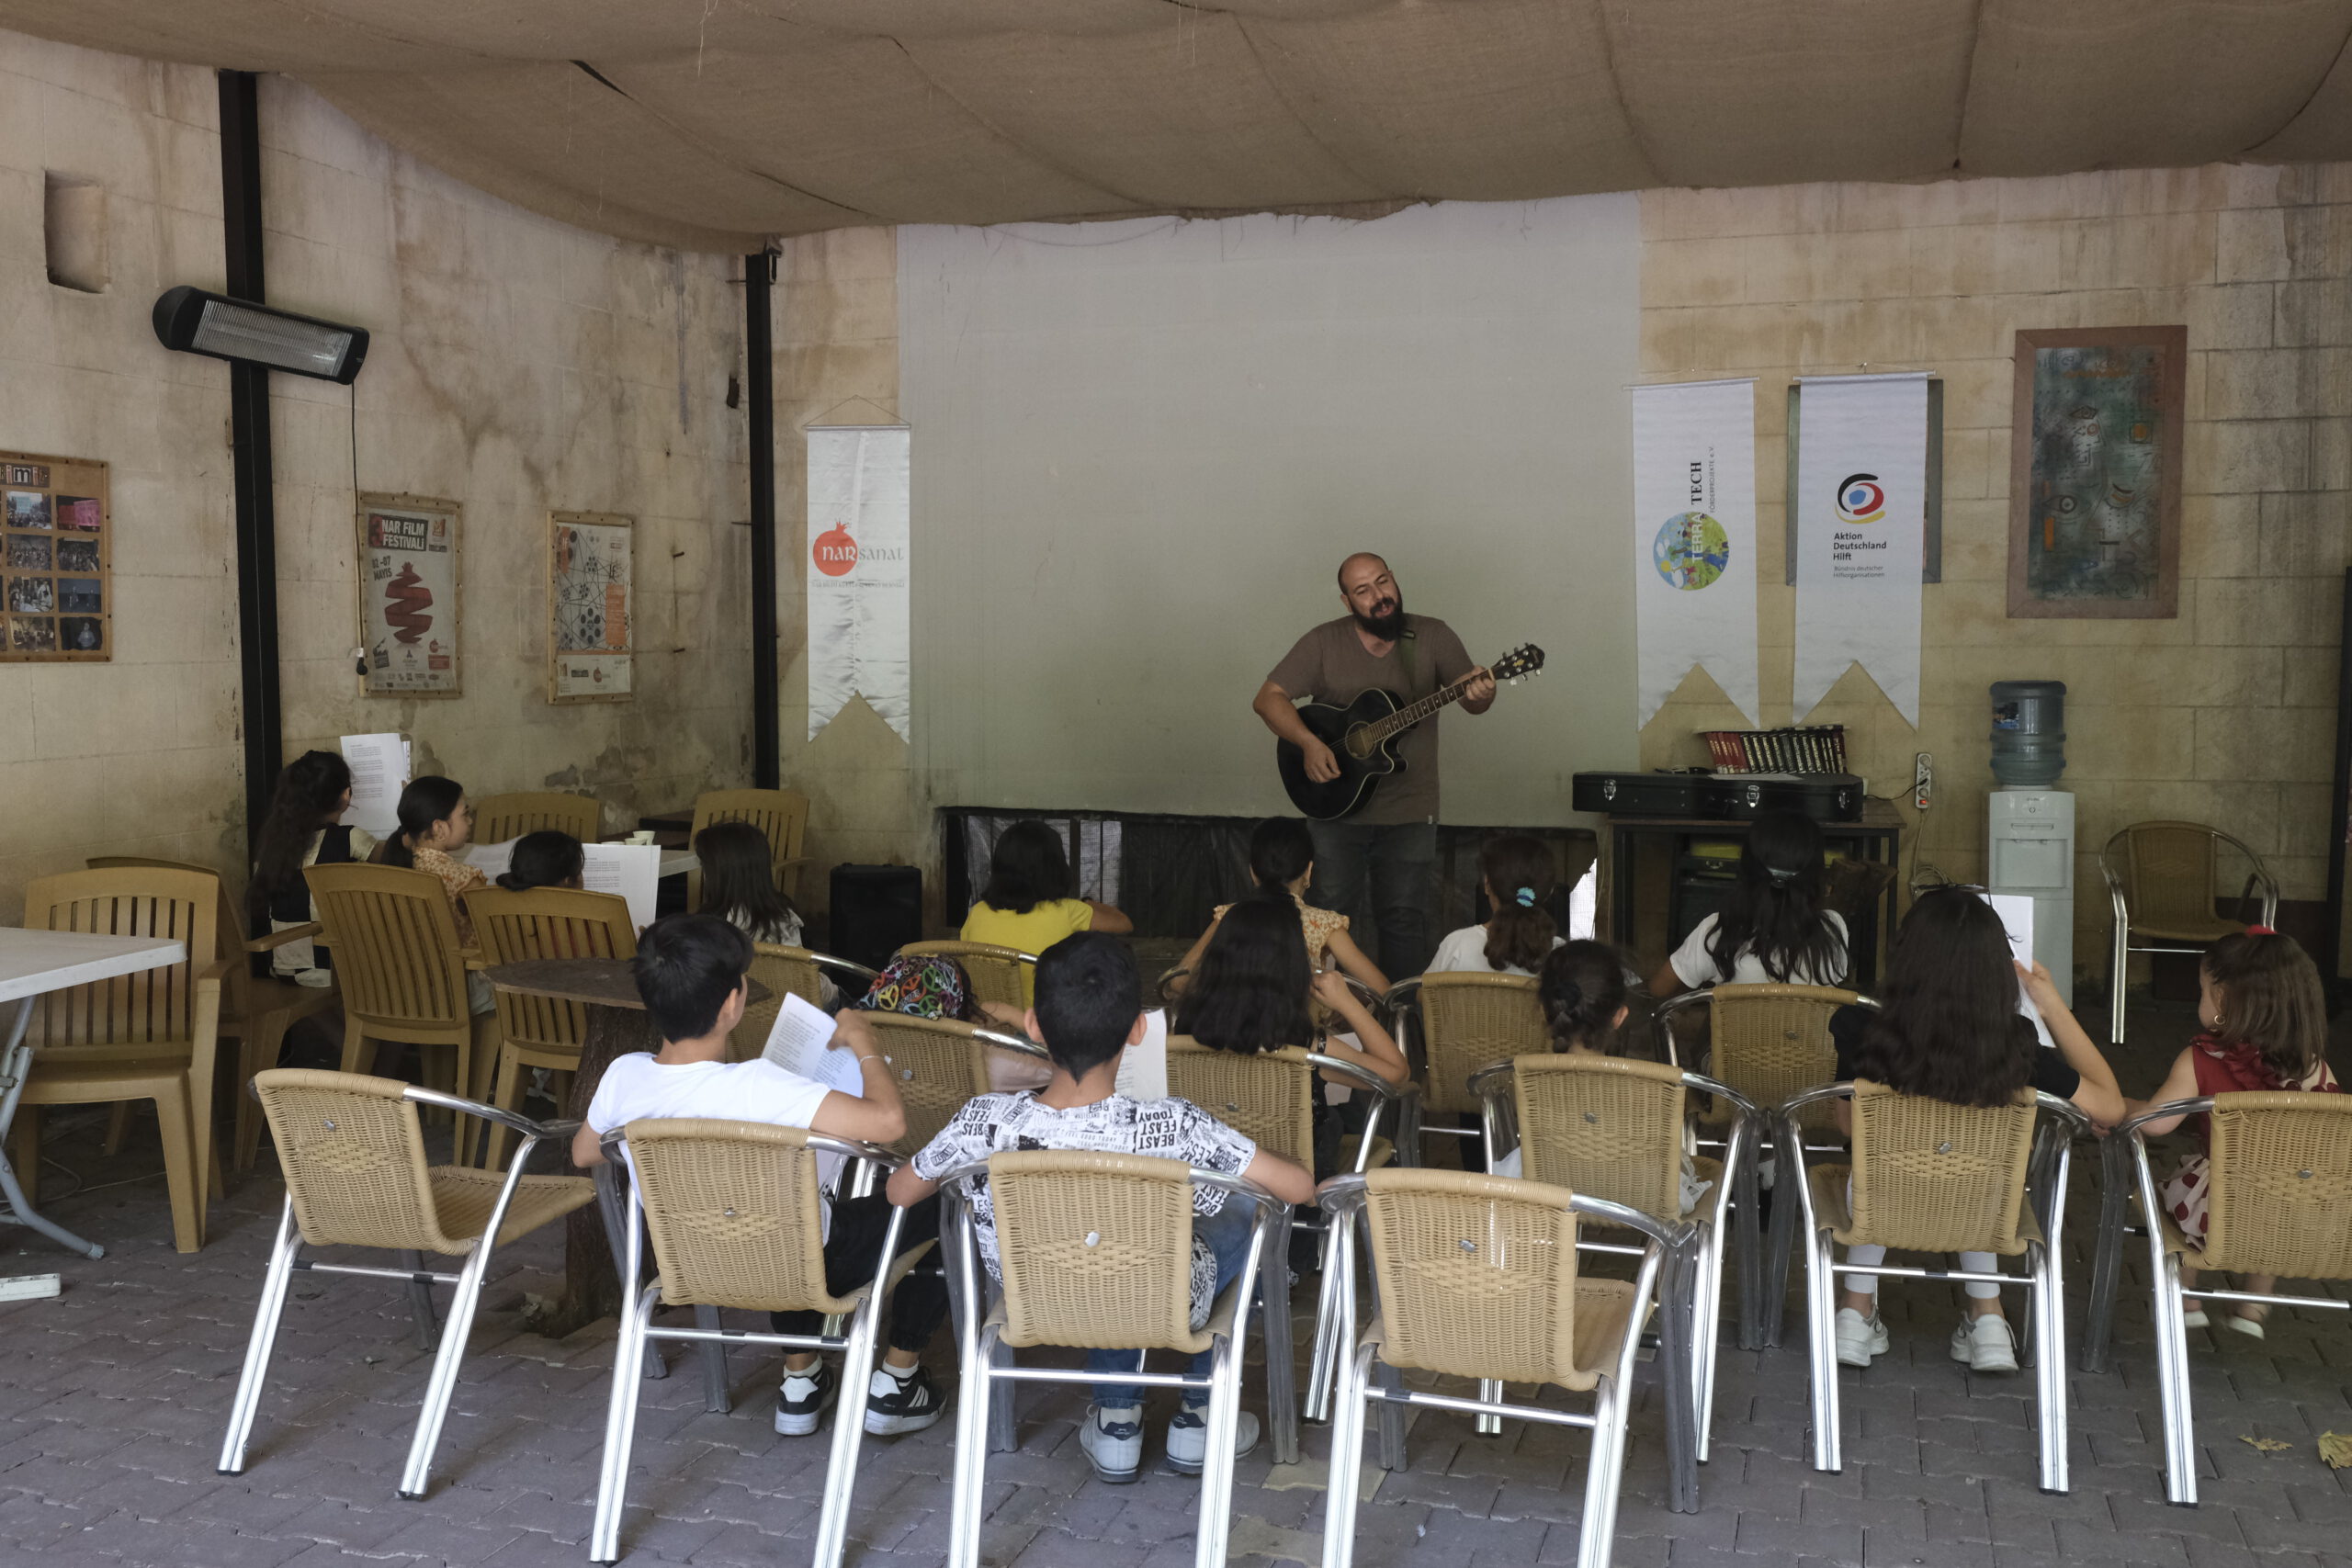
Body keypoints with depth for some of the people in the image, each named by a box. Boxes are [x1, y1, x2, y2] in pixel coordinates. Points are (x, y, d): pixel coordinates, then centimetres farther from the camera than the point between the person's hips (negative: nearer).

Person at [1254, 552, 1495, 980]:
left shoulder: (1433, 636, -2)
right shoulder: (1324, 643, -5)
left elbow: (1472, 700, 2)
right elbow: (1267, 699, -6)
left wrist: (1481, 695, -23)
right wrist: (1310, 744, -21)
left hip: (1410, 813, 0)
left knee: (1405, 921, 3)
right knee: (1329, 915, 4)